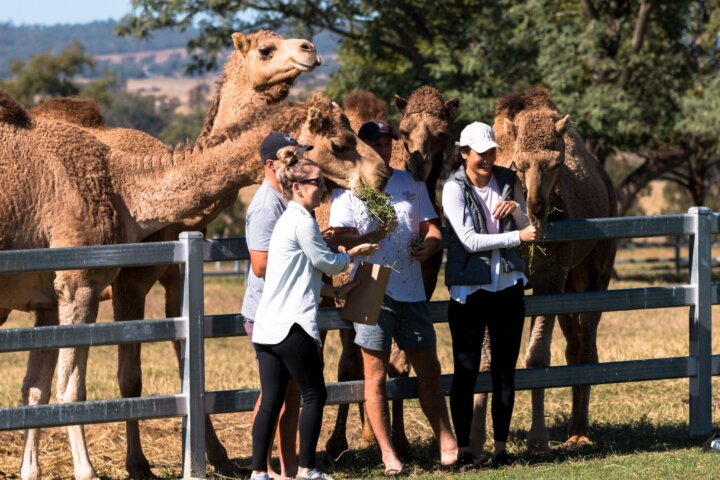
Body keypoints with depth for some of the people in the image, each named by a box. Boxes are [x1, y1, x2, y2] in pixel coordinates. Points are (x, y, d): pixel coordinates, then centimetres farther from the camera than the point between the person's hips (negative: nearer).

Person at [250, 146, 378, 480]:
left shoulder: (287, 221, 19)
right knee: (314, 395, 3)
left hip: (267, 326, 9)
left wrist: (334, 292, 21)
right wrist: (355, 253, 13)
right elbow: (328, 263, -4)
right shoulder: (302, 221, -10)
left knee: (271, 401, 6)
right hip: (292, 325, -9)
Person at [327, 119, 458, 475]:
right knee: (375, 374, -1)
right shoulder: (348, 189, 0)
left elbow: (432, 227, 16)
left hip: (411, 291, 4)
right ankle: (388, 453, 2)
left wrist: (429, 244, -7)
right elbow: (340, 236, -9)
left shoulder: (411, 183, 14)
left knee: (428, 369, 8)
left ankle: (446, 444, 13)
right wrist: (371, 236, -27)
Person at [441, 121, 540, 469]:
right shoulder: (454, 189, -9)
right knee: (466, 371, -1)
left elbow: (528, 226, 12)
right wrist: (518, 236, -22)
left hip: (508, 284, 4)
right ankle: (463, 450, 5)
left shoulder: (508, 180, 4)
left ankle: (501, 447, 16)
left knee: (505, 370, 8)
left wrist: (516, 207, -10)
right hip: (469, 288, -4)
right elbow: (470, 240, -17)